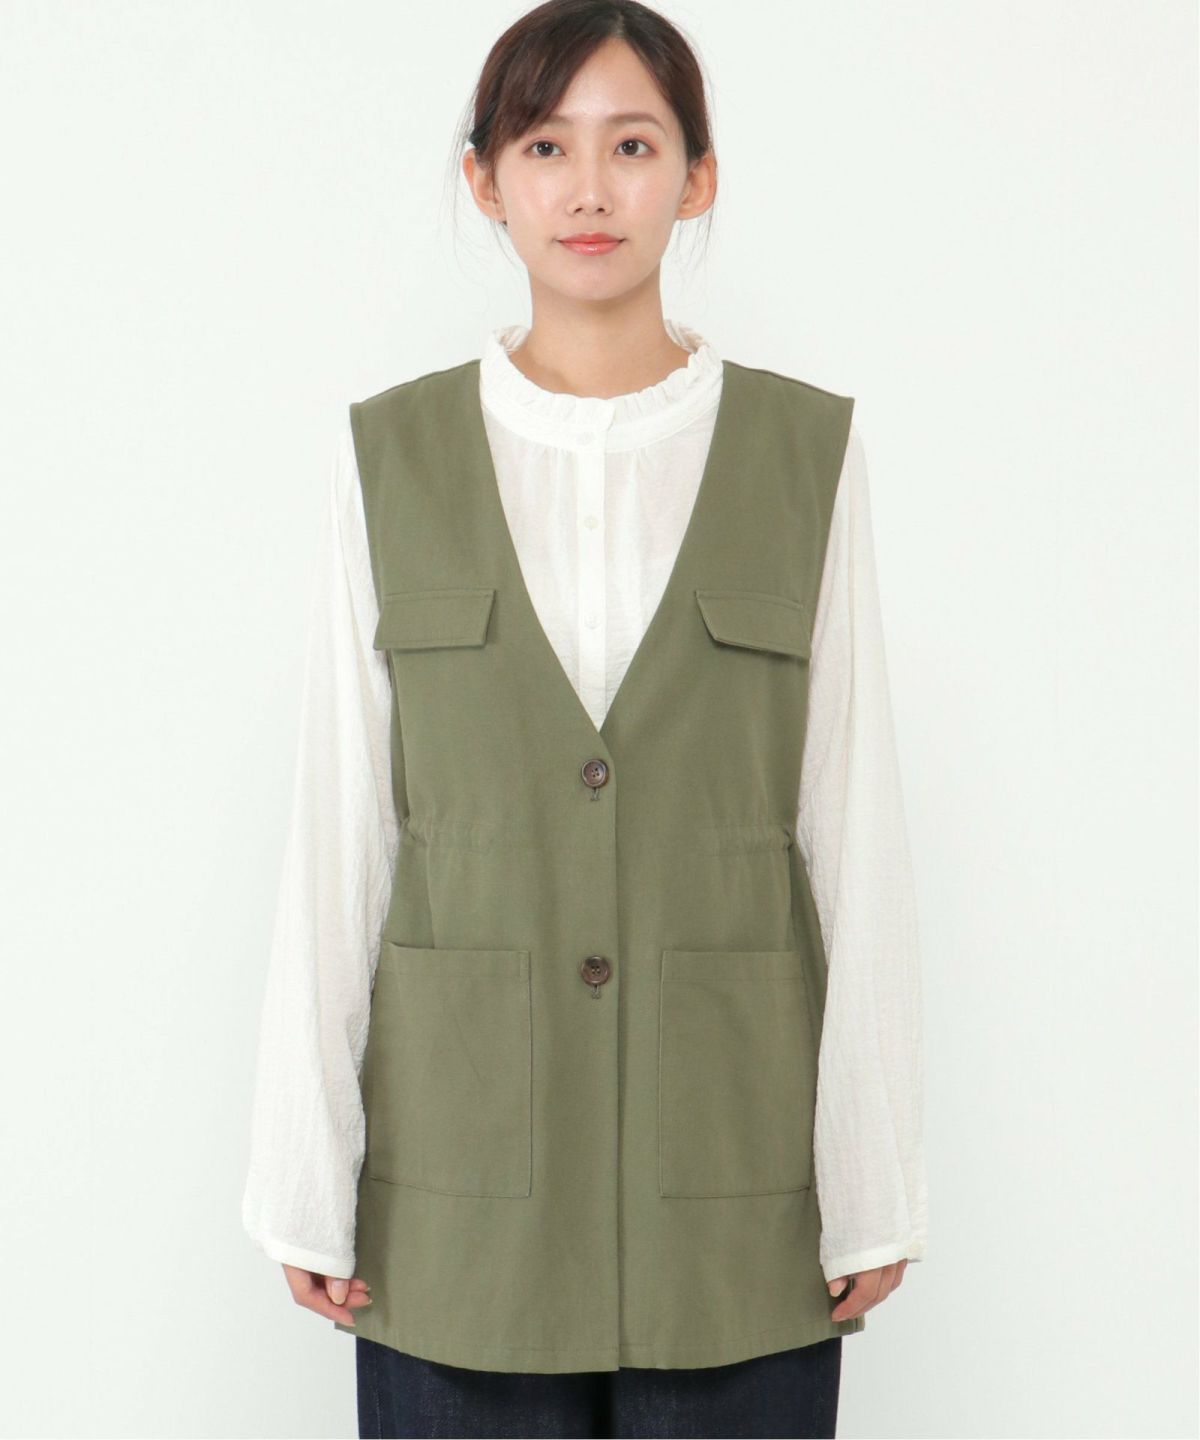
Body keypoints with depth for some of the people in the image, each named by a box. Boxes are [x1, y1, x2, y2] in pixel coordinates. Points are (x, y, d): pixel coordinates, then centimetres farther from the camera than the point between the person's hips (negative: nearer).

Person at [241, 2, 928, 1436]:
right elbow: (336, 832, 2)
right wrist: (306, 1179, 0)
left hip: (732, 1158, 0)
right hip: (463, 1182, 0)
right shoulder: (391, 455, 2)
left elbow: (857, 831, 0)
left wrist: (873, 1185, -1)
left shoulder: (806, 449, 1)